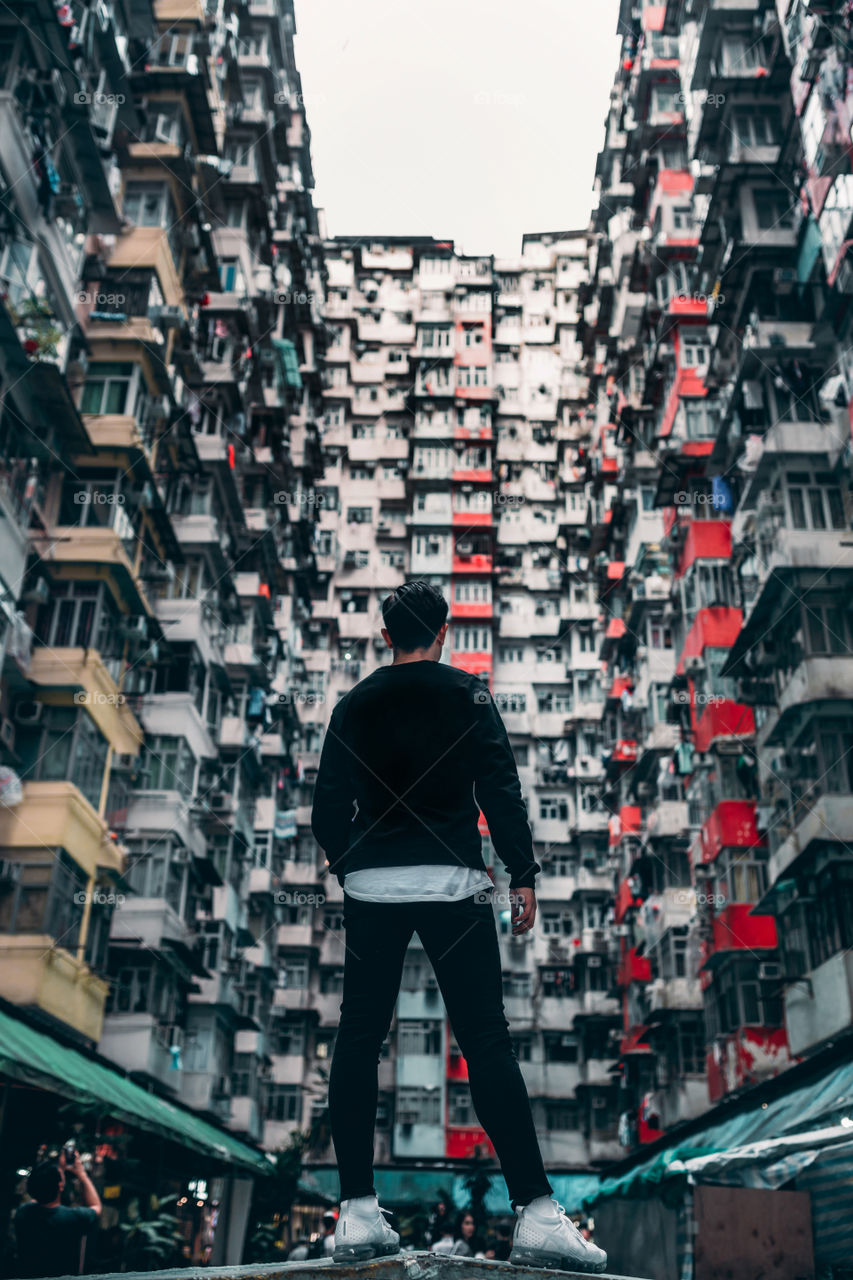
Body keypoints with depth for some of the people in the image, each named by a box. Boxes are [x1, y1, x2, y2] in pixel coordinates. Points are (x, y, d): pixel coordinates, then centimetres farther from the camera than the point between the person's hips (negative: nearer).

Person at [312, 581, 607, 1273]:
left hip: (372, 885, 3)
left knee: (359, 1042, 8)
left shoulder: (354, 705, 11)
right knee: (487, 1041, -3)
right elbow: (500, 788, -5)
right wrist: (523, 873, -2)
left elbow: (328, 811, 10)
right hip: (451, 881, -2)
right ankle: (537, 1214, -6)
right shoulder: (467, 693, 3)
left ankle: (358, 1215, 8)